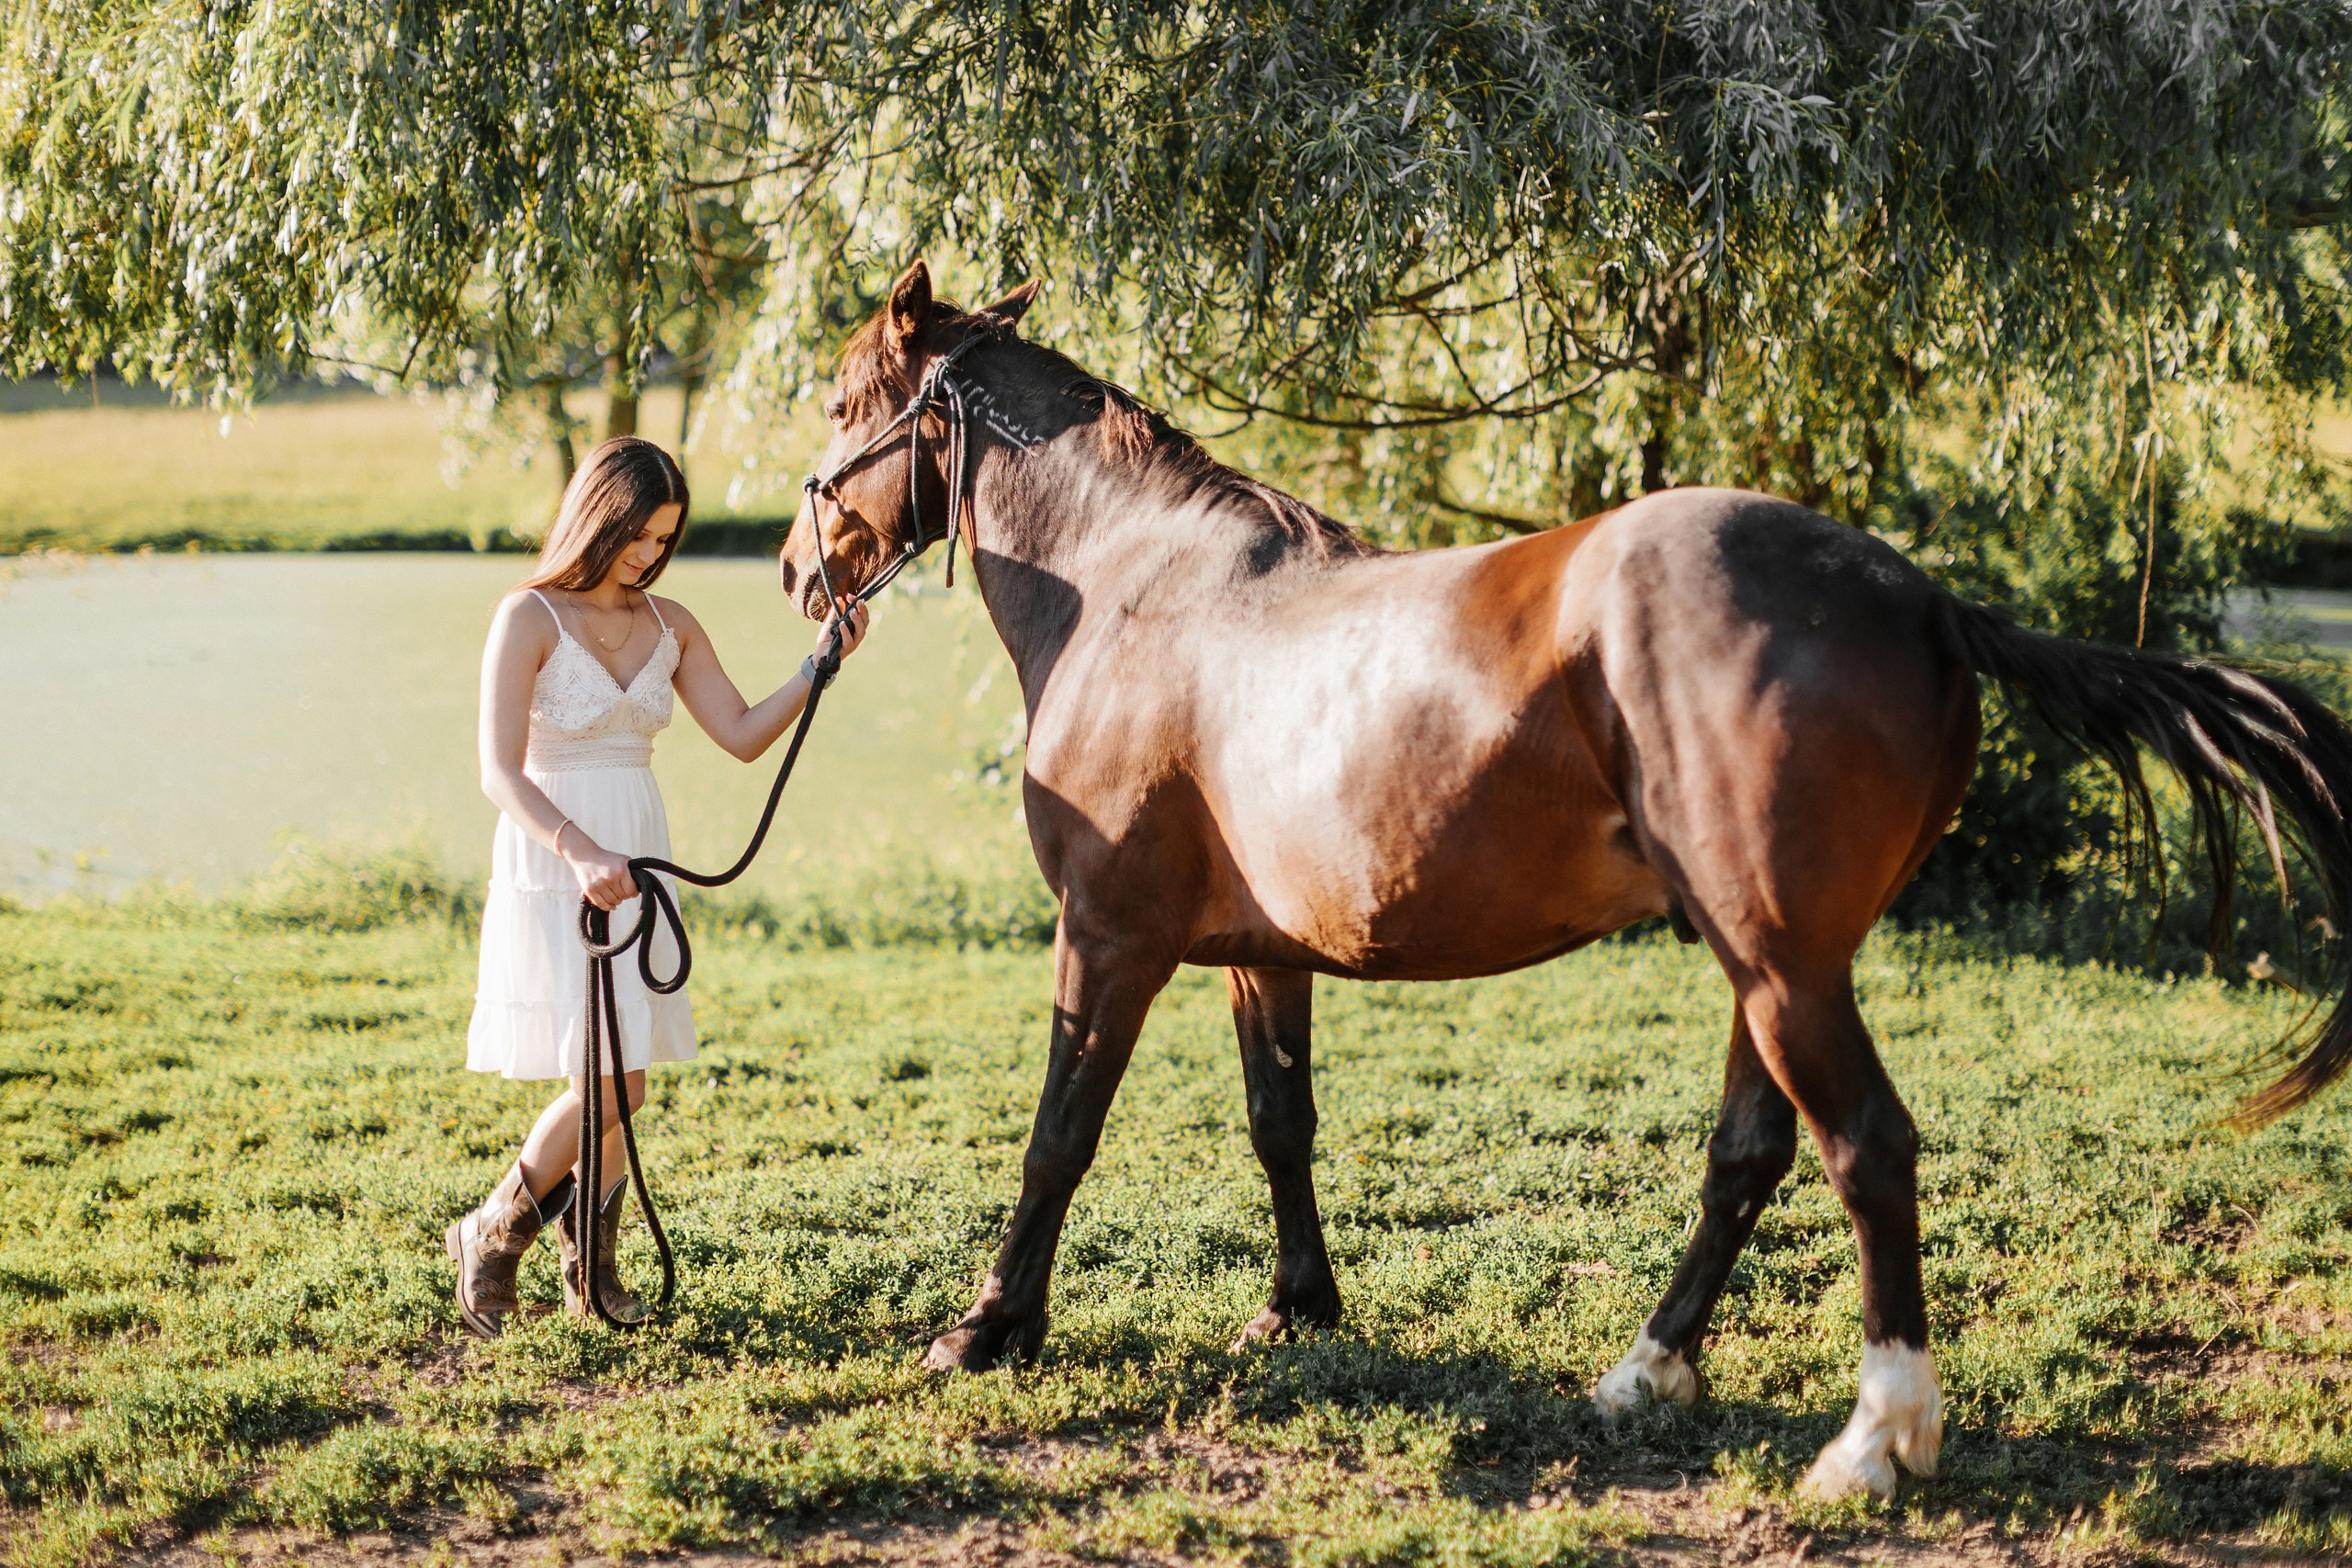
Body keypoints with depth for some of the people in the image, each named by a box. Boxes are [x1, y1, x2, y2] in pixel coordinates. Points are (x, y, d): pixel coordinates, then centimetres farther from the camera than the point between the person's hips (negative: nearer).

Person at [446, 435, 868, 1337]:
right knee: (606, 1089, -12)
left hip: (637, 869, 6)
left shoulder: (669, 626, 8)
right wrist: (579, 851, -30)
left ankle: (591, 1267, 22)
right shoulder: (529, 619, -9)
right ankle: (491, 1239, 8)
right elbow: (499, 771, -16)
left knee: (625, 1084, 7)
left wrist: (820, 662, -7)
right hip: (552, 866, -6)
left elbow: (743, 737, 6)